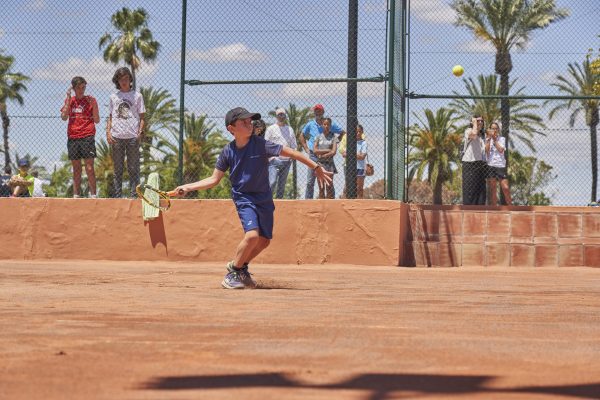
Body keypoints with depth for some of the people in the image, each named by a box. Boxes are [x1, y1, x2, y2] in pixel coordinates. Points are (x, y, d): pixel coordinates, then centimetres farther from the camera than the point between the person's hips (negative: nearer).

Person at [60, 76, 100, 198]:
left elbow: (97, 120, 2)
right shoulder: (69, 100, 13)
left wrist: (93, 105, -12)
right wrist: (68, 98, -1)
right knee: (76, 169, 6)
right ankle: (76, 195, 8)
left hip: (87, 137, -3)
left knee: (89, 168, -9)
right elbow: (64, 117, 0)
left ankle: (93, 195, -11)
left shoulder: (90, 100, 5)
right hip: (72, 137, 3)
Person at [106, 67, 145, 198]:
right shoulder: (113, 97, 14)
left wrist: (140, 132, -6)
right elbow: (110, 117, 16)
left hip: (132, 137, -2)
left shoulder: (137, 96, 8)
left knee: (133, 168, -2)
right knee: (118, 168, 4)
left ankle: (134, 195, -2)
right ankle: (117, 195, 5)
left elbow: (141, 117, 6)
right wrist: (108, 132, 2)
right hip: (116, 137, 2)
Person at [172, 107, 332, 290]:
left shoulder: (260, 144, -12)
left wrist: (316, 167, -18)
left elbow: (290, 152, -13)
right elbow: (214, 179, 0)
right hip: (243, 198, -2)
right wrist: (188, 187, -9)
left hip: (264, 199, 3)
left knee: (264, 241, 7)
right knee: (252, 235, -23)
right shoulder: (228, 152, -7)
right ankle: (233, 272, -4)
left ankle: (241, 268, 32)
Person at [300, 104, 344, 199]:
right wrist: (306, 148, 10)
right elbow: (302, 136, 21)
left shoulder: (331, 125, 2)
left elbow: (343, 133, 12)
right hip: (313, 155, 1)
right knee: (310, 181, -2)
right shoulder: (310, 125, 8)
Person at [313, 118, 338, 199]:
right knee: (321, 188, 1)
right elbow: (315, 150, -3)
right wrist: (327, 150, -8)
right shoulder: (319, 137, 8)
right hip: (320, 163, 2)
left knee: (329, 186, -8)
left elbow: (333, 152, -5)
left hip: (329, 163, -1)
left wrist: (322, 155, -8)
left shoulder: (333, 137, 4)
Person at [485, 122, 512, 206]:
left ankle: (510, 206, 2)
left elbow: (501, 150, -6)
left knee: (506, 188, -7)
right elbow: (486, 150, -7)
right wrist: (489, 138, -8)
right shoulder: (487, 139, 8)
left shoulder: (502, 139, 10)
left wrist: (494, 139, -5)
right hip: (491, 165, 0)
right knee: (492, 190, 1)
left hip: (501, 165, 0)